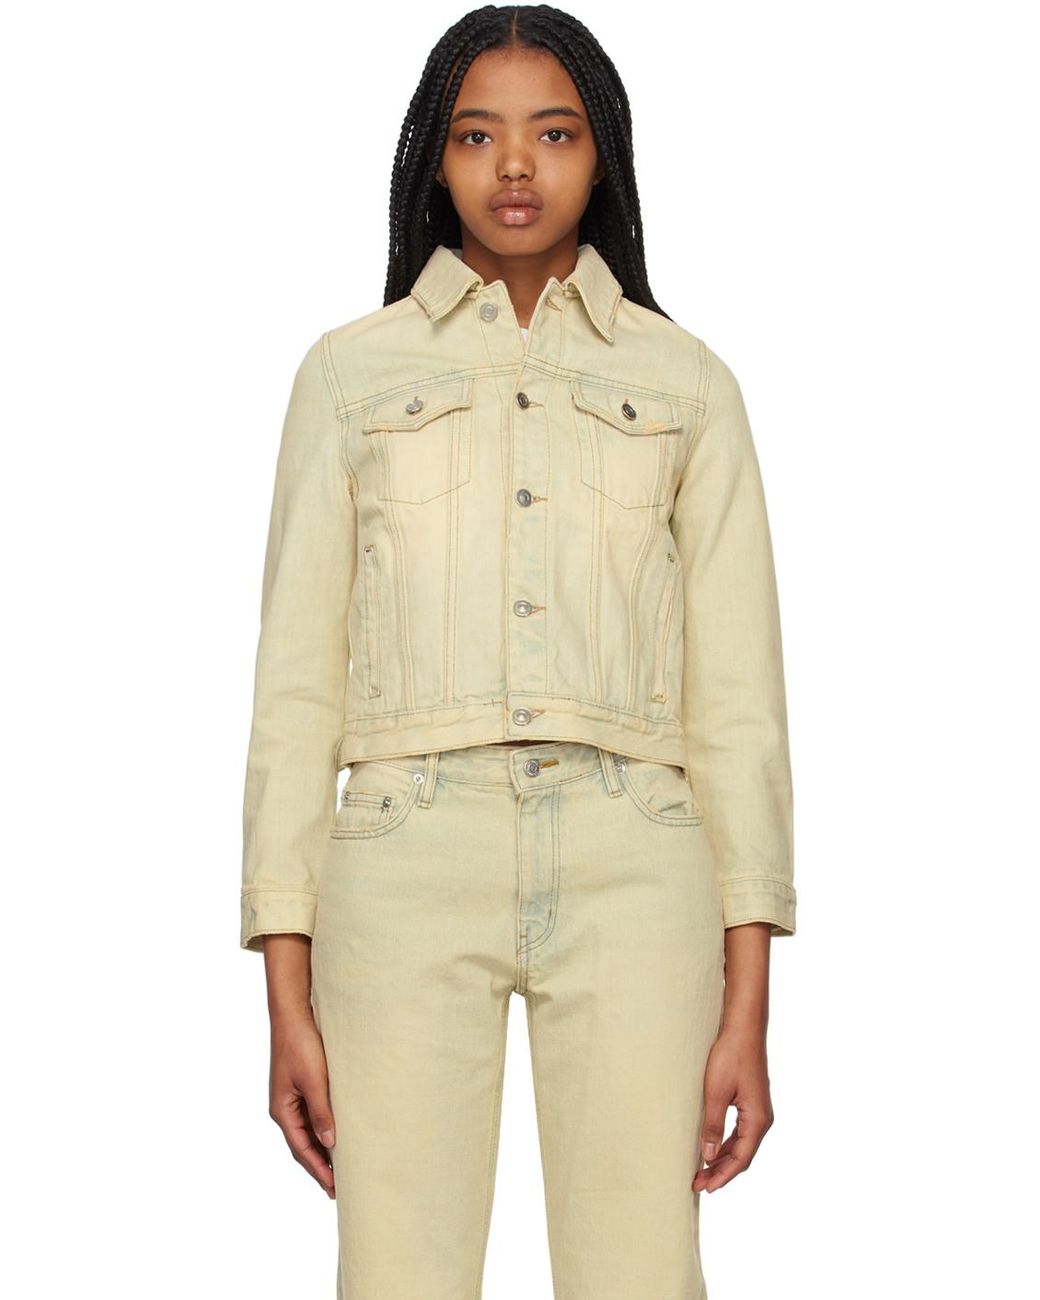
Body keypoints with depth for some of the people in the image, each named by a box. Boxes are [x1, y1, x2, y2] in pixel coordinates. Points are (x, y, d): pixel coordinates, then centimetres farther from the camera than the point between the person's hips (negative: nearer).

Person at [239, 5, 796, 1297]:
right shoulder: (351, 370, 12)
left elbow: (736, 692, 8)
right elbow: (295, 680, 8)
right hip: (406, 863, 0)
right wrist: (286, 995, 1)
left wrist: (747, 1001, 1)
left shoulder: (683, 380, 13)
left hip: (631, 867, 0)